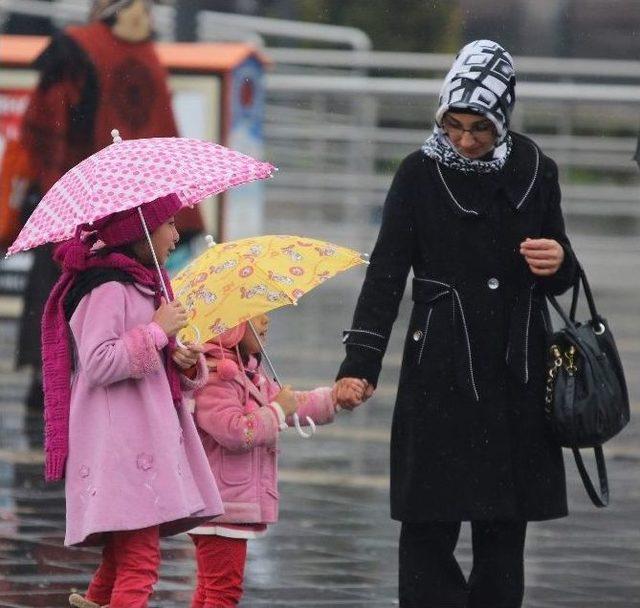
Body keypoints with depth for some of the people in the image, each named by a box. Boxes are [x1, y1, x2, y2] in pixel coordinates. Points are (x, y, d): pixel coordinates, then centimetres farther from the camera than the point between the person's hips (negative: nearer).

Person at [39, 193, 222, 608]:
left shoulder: (143, 285, 20)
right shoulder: (108, 288, -10)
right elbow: (98, 364, -21)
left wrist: (184, 363, 6)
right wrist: (158, 331, -15)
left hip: (148, 431, 10)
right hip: (120, 440, -10)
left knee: (126, 552, 9)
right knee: (140, 558, -14)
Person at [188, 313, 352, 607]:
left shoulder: (250, 374, 15)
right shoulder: (213, 376, -19)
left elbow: (293, 404, 25)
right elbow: (236, 431, -28)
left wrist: (334, 398, 13)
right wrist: (278, 411, -16)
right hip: (221, 506, -11)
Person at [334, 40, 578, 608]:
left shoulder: (536, 173, 5)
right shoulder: (421, 174, -3)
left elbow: (556, 282, 15)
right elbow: (386, 273, -7)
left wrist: (559, 262, -9)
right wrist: (360, 364, -16)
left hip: (517, 378, 3)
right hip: (441, 378, -2)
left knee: (504, 531, 5)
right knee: (429, 530, -5)